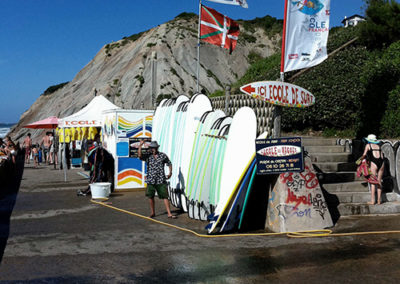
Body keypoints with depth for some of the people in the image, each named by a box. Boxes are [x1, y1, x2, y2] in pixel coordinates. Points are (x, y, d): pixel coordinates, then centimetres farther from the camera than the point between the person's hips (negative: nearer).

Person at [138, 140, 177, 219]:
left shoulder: (163, 155, 3)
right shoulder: (148, 157, 3)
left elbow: (169, 163, 15)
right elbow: (140, 156, -14)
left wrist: (170, 172, 4)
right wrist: (140, 146, -21)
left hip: (161, 180, -1)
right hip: (151, 181, 1)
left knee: (165, 197, -4)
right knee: (150, 197, 9)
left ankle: (169, 214, -1)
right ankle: (153, 212, 27)